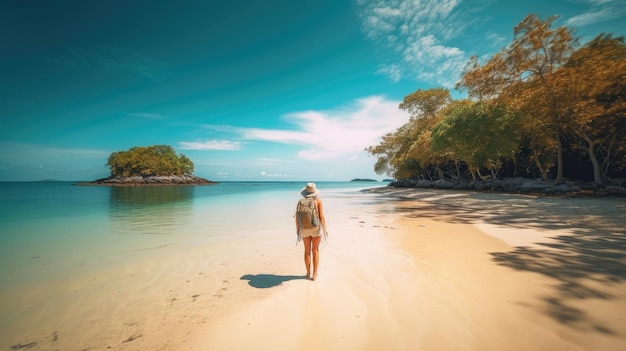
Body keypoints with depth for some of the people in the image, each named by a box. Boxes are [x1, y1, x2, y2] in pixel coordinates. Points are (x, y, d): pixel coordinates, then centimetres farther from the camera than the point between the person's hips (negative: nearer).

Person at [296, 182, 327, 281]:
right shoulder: (318, 200, -9)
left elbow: (297, 216, -3)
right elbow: (321, 216, -12)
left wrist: (297, 228, 12)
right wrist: (324, 229, -1)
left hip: (304, 228, 2)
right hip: (315, 228, -2)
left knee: (307, 251, 16)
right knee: (315, 251, 12)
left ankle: (308, 273, 24)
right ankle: (314, 274, 16)